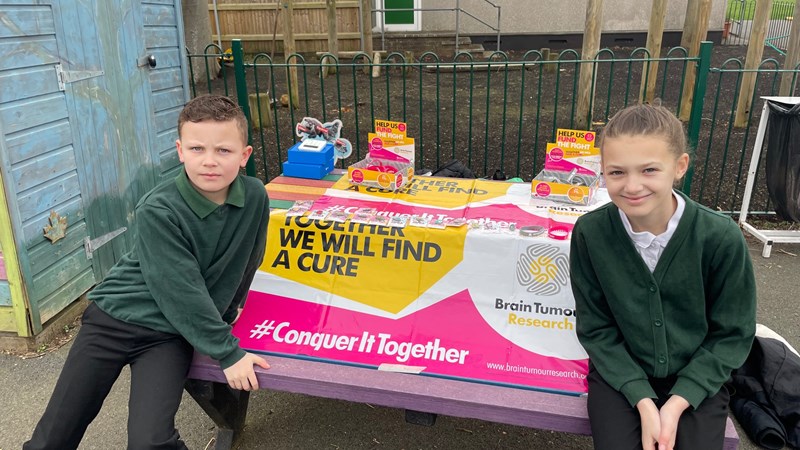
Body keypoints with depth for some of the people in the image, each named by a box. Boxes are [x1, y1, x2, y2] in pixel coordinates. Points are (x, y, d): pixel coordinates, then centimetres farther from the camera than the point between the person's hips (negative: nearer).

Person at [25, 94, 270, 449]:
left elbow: (247, 259, 8)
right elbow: (182, 293, -22)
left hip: (170, 332, 2)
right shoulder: (157, 211, -22)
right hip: (115, 317, -1)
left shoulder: (255, 198, -10)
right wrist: (227, 352, -18)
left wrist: (228, 307, 17)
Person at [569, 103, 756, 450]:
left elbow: (732, 334, -6)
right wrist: (642, 400, -15)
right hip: (620, 374, 0)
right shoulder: (590, 233, -17)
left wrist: (677, 403, -14)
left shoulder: (722, 238, -18)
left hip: (697, 380, 0)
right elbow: (595, 328, -7)